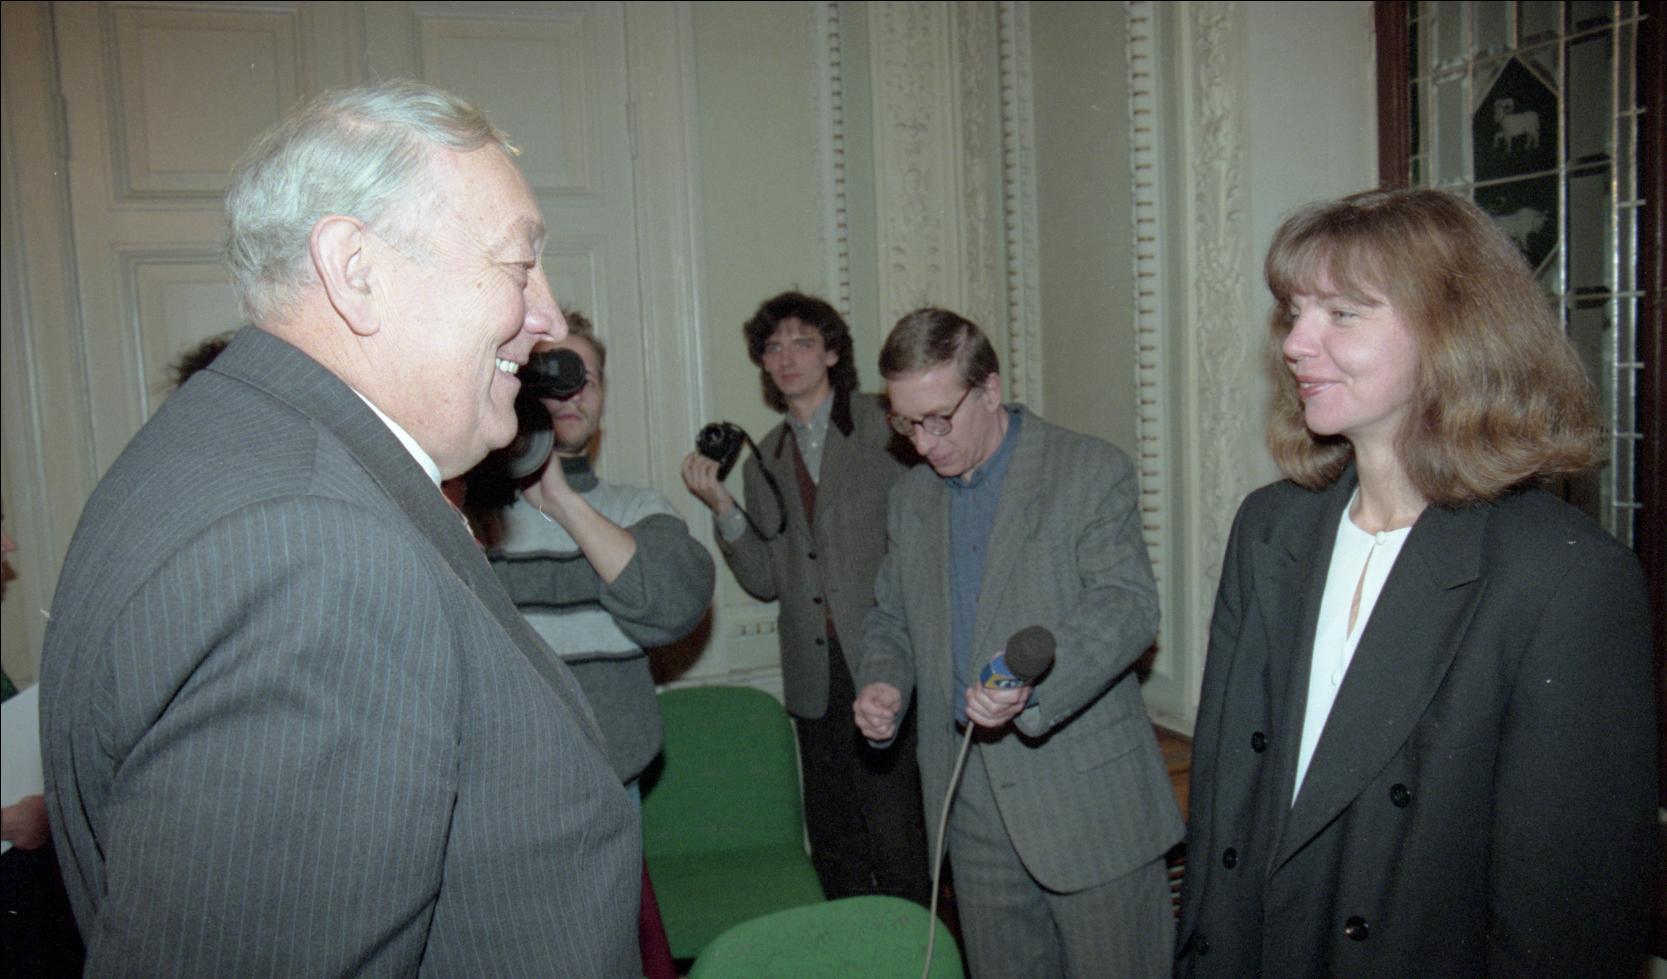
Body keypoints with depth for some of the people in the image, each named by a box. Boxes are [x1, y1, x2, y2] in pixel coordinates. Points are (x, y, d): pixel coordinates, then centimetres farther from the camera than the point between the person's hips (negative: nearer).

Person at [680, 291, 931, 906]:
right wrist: (722, 506, -4)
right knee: (833, 843, 14)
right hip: (815, 677, 5)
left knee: (896, 838, -4)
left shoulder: (886, 428, -1)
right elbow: (767, 581, 8)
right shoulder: (763, 462, 12)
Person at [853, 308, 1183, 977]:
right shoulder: (910, 499, 12)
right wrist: (883, 682, -2)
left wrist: (1034, 681, -34)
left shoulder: (1092, 472, -7)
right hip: (973, 806, 5)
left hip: (1087, 797, -5)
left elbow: (1126, 603, -17)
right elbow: (891, 616, 20)